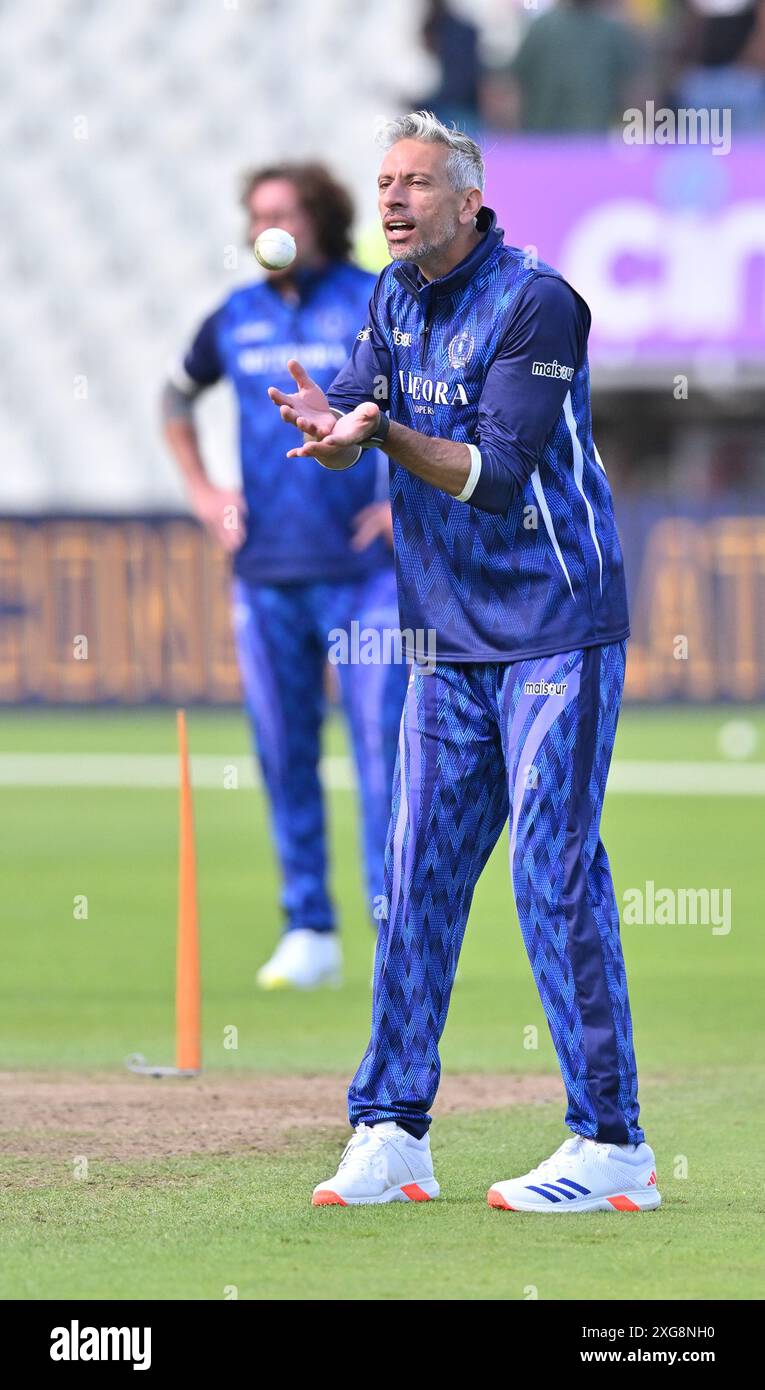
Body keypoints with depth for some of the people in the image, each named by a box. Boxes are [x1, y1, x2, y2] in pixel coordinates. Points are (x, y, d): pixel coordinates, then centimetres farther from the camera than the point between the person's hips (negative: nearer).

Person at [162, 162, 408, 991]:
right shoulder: (235, 319, 9)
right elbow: (176, 398, 27)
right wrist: (200, 491, 14)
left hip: (362, 568, -4)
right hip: (265, 572, 4)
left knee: (383, 748, -8)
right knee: (283, 757, 6)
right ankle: (307, 933, 14)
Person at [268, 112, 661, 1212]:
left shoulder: (535, 304, -14)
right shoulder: (396, 300, 11)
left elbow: (496, 473, -19)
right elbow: (350, 427, 5)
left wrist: (382, 431, -31)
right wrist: (327, 425, -19)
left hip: (558, 628, -7)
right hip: (452, 643, 7)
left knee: (554, 873, -11)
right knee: (416, 875, 5)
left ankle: (612, 1143, -8)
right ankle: (391, 1132, 10)